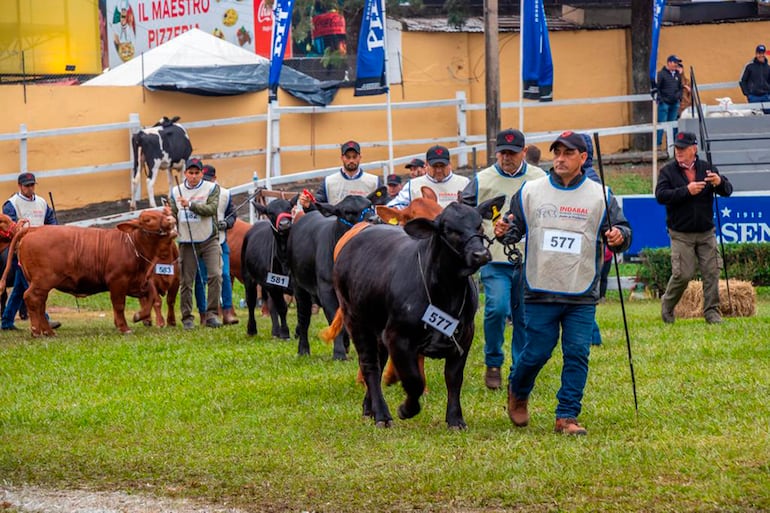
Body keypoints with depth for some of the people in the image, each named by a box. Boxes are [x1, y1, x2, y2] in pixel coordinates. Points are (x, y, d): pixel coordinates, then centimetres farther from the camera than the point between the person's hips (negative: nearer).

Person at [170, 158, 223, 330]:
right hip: (187, 242, 2)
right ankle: (187, 318, 10)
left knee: (215, 275, -15)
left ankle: (211, 314, -10)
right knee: (186, 281, 2)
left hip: (209, 240, -2)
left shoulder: (211, 188, -1)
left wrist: (190, 204, -26)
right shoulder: (176, 191, 7)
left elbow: (212, 209, -16)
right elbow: (173, 215, 10)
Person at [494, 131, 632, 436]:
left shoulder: (599, 196, 5)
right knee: (537, 351, 2)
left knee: (577, 354, -3)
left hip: (582, 296, 0)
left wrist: (619, 236, -17)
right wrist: (504, 232, -12)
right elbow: (515, 228, 11)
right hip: (540, 293, 0)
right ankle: (517, 393, 31)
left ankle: (567, 417, 3)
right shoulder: (530, 192, 6)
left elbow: (622, 231, 5)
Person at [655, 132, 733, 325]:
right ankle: (667, 305, 15)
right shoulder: (668, 171, -1)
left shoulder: (707, 169, 7)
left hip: (706, 233, 3)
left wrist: (720, 182, -21)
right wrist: (686, 191, -24)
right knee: (682, 274, -8)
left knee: (712, 272, -2)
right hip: (681, 234, -3)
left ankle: (712, 312, 6)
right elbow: (660, 195, -14)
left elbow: (728, 190, 4)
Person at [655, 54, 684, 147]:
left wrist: (679, 97, 11)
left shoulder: (678, 75, 13)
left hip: (675, 104, 6)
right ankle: (658, 144, -4)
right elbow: (656, 88, -8)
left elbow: (680, 87, 24)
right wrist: (660, 99, -12)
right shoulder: (661, 74, -7)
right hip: (664, 103, -6)